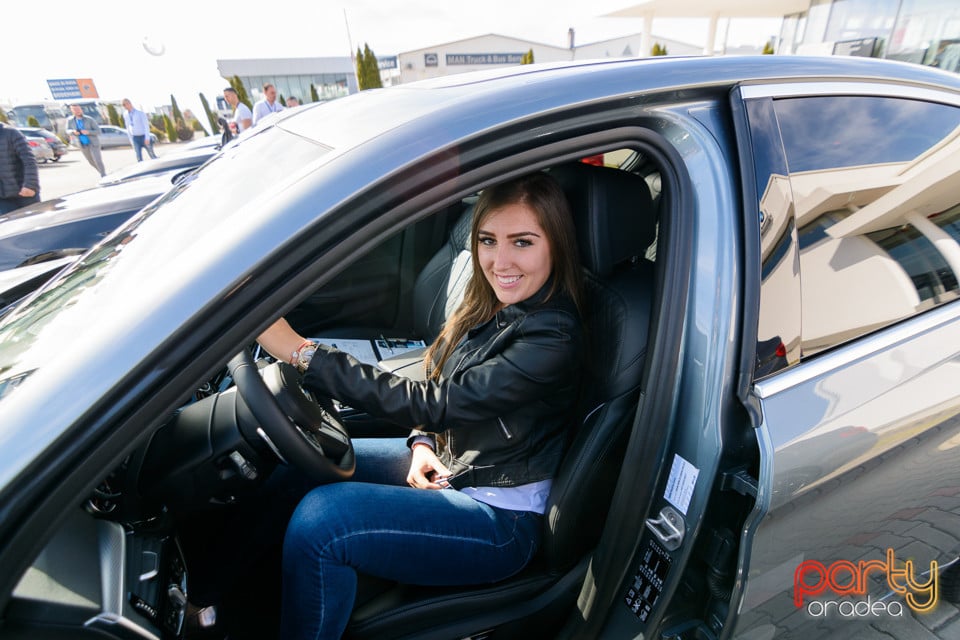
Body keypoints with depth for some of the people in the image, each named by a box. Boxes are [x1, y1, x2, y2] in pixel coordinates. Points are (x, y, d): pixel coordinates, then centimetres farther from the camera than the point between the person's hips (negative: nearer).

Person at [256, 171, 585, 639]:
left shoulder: (553, 338, -25)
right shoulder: (489, 307, 0)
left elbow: (435, 404, -28)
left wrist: (301, 352, -28)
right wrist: (422, 445, -8)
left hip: (502, 517, -8)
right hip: (447, 464, 8)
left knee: (320, 520, -24)